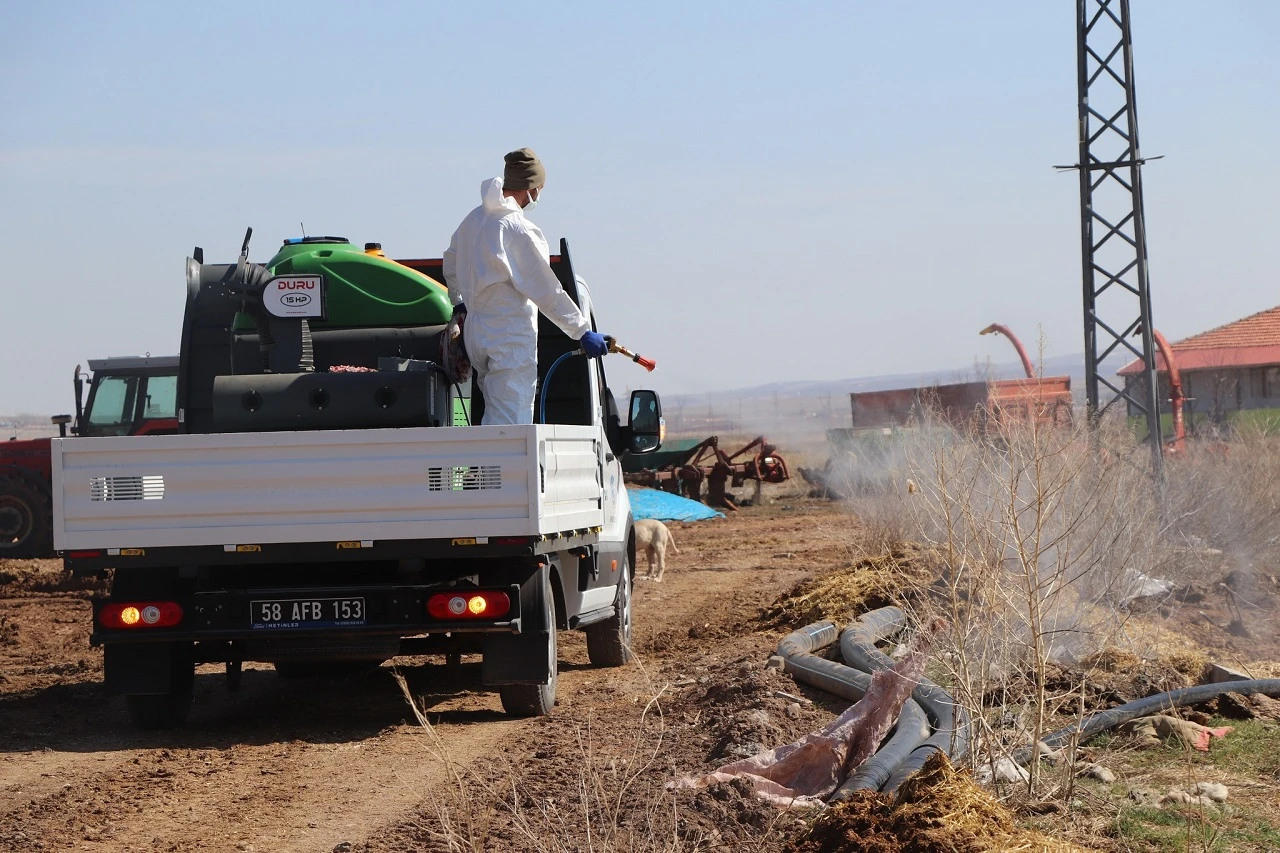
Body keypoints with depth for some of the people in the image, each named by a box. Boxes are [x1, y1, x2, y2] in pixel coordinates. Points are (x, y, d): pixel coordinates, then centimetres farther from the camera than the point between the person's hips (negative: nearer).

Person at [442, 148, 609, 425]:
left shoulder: (474, 219, 9)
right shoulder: (519, 230, -18)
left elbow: (450, 264, 26)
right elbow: (547, 292, -17)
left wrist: (458, 303, 44)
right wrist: (584, 332, -10)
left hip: (475, 331, 9)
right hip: (511, 339, -9)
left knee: (494, 420, 18)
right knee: (511, 424, -9)